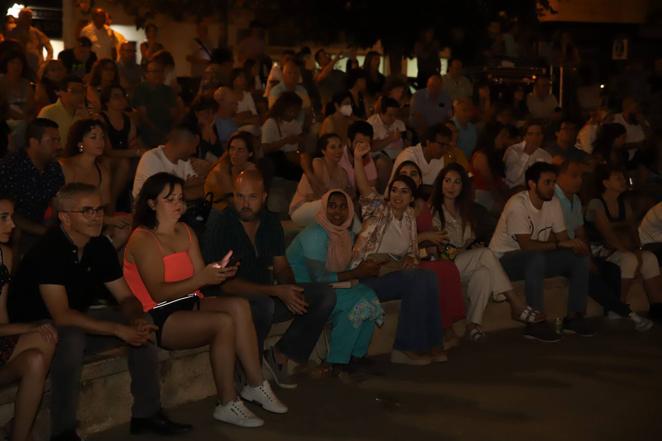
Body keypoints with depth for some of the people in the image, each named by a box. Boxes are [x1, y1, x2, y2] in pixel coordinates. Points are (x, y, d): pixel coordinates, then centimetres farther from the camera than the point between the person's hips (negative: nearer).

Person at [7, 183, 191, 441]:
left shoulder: (100, 246, -3)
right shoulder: (48, 250, -25)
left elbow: (126, 298, 2)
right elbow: (61, 316, -32)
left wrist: (136, 320, -22)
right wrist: (118, 329, -35)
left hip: (79, 320, 8)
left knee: (143, 326, -7)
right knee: (71, 337, -38)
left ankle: (147, 414, 1)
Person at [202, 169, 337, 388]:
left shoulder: (270, 222, 5)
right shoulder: (220, 224, -16)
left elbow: (282, 267, 12)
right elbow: (224, 284, -21)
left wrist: (289, 291, -12)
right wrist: (275, 291, -26)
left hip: (266, 295, 7)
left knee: (325, 295, -7)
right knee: (263, 305, -39)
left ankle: (280, 355, -3)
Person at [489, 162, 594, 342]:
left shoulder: (553, 202, 2)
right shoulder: (518, 204, -22)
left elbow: (563, 238, 1)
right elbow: (526, 245, -29)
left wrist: (575, 244, -22)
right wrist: (560, 244, -30)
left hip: (536, 259, 8)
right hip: (504, 259, -7)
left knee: (580, 257, -8)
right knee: (536, 258, -38)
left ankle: (574, 318, -4)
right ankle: (535, 323, -33)